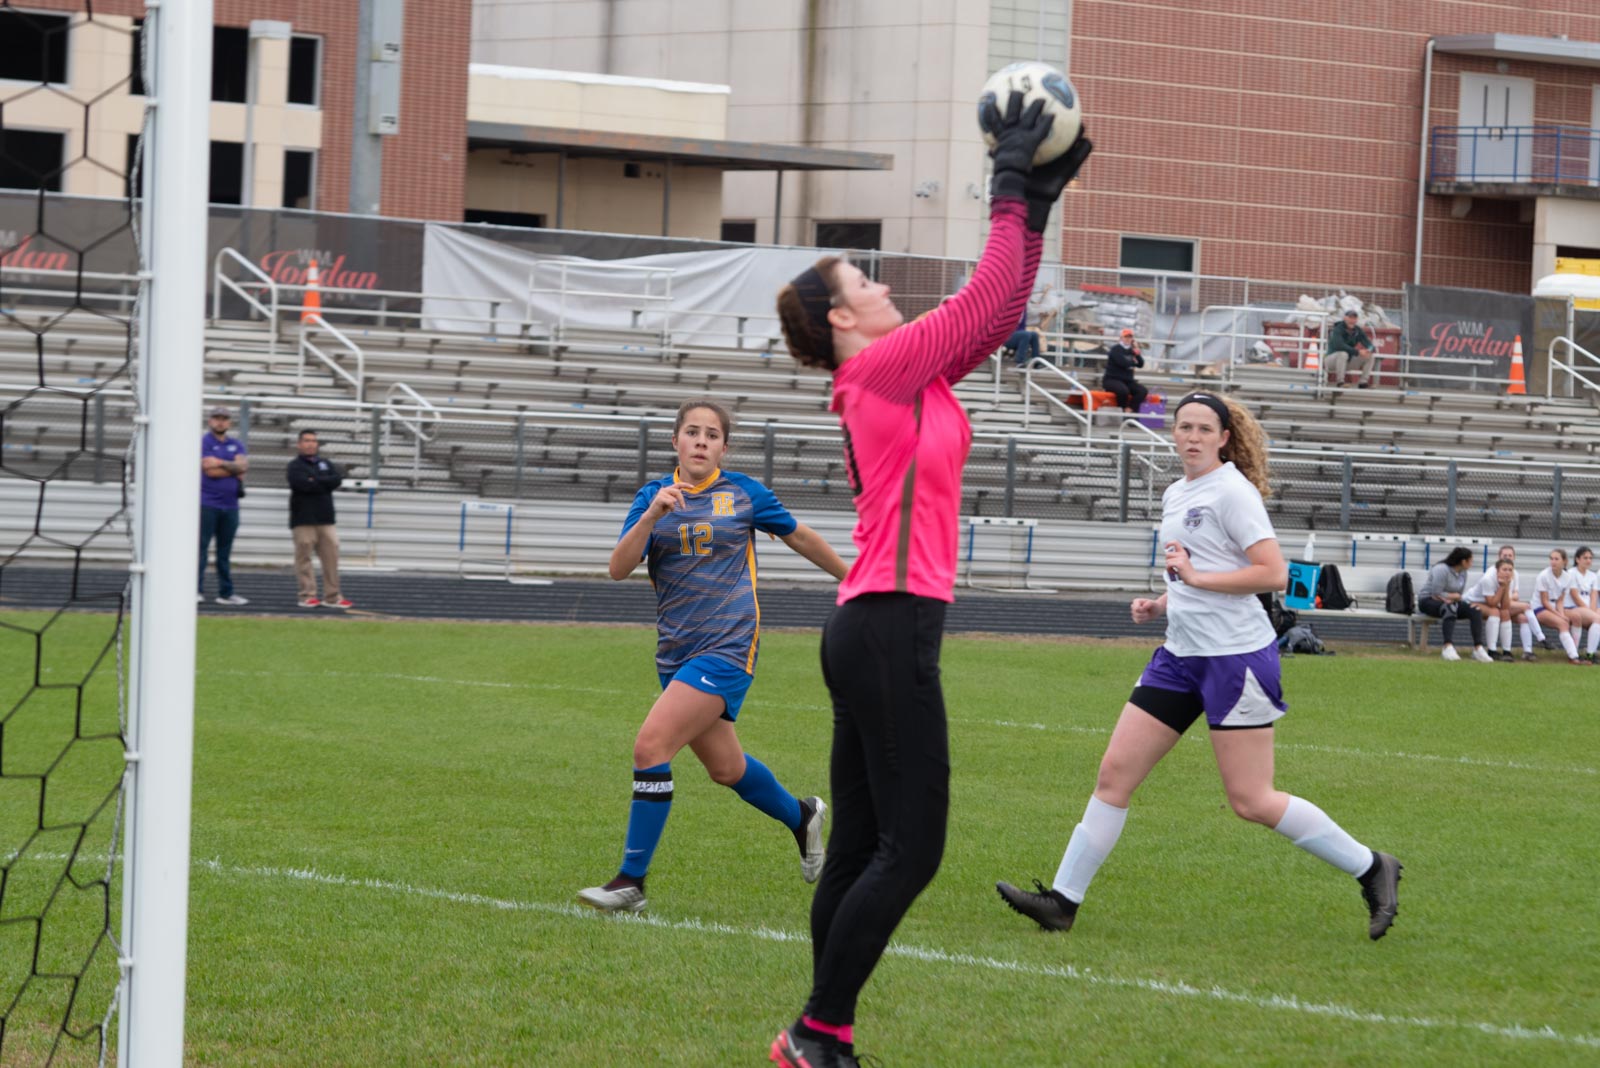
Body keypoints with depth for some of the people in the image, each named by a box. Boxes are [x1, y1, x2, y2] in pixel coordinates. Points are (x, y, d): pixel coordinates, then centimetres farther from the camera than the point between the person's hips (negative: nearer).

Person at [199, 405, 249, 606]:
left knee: (225, 552, 10)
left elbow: (243, 465, -4)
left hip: (230, 505, 5)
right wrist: (235, 470, -5)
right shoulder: (203, 443, -2)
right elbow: (210, 471, -13)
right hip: (207, 504, -5)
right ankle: (196, 590, -10)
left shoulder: (237, 445, 14)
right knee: (200, 547, -9)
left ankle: (226, 593, 13)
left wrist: (221, 463, -13)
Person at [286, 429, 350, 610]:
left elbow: (337, 480, -2)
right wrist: (324, 484, -5)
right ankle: (307, 595, -2)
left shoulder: (326, 464, 16)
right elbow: (302, 484, -16)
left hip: (325, 520, 4)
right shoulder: (295, 466, 2)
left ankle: (332, 596, 7)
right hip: (303, 520, -4)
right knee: (304, 556, -6)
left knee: (331, 556, 2)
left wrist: (315, 481, -8)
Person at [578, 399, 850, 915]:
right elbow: (618, 568, -7)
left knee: (651, 746, -18)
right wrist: (651, 516, -22)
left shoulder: (744, 493, -1)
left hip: (727, 648, -5)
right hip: (676, 652, 5)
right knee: (724, 766, 16)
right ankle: (802, 817, 45)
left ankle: (631, 881, -14)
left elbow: (799, 536, 15)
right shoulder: (653, 496, 5)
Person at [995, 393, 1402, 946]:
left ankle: (1371, 869, 7)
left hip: (1237, 654, -8)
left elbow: (1273, 572, -17)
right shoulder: (1175, 495, 15)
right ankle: (1062, 900, 6)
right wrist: (1160, 603, 11)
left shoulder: (1232, 491, -10)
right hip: (1181, 654, 8)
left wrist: (1196, 576, -20)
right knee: (1114, 773, 2)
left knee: (1252, 801, -7)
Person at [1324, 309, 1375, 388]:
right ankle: (1340, 382, -34)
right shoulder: (1338, 329, -20)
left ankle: (1363, 383, -9)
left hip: (1348, 361, 6)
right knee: (1343, 354, -38)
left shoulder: (1358, 330, -2)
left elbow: (1368, 344, -5)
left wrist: (1369, 350, -31)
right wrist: (1357, 352, -41)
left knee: (1369, 357, -7)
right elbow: (1339, 345, -36)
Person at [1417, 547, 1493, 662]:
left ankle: (1478, 648, -17)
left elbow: (1460, 595, 8)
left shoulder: (1462, 573, 6)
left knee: (1475, 611, -13)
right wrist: (1454, 596, -11)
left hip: (1450, 602, 8)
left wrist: (1452, 597, -13)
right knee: (1449, 608, -40)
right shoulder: (1442, 570, -20)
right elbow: (1436, 594, -23)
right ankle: (1448, 647, -51)